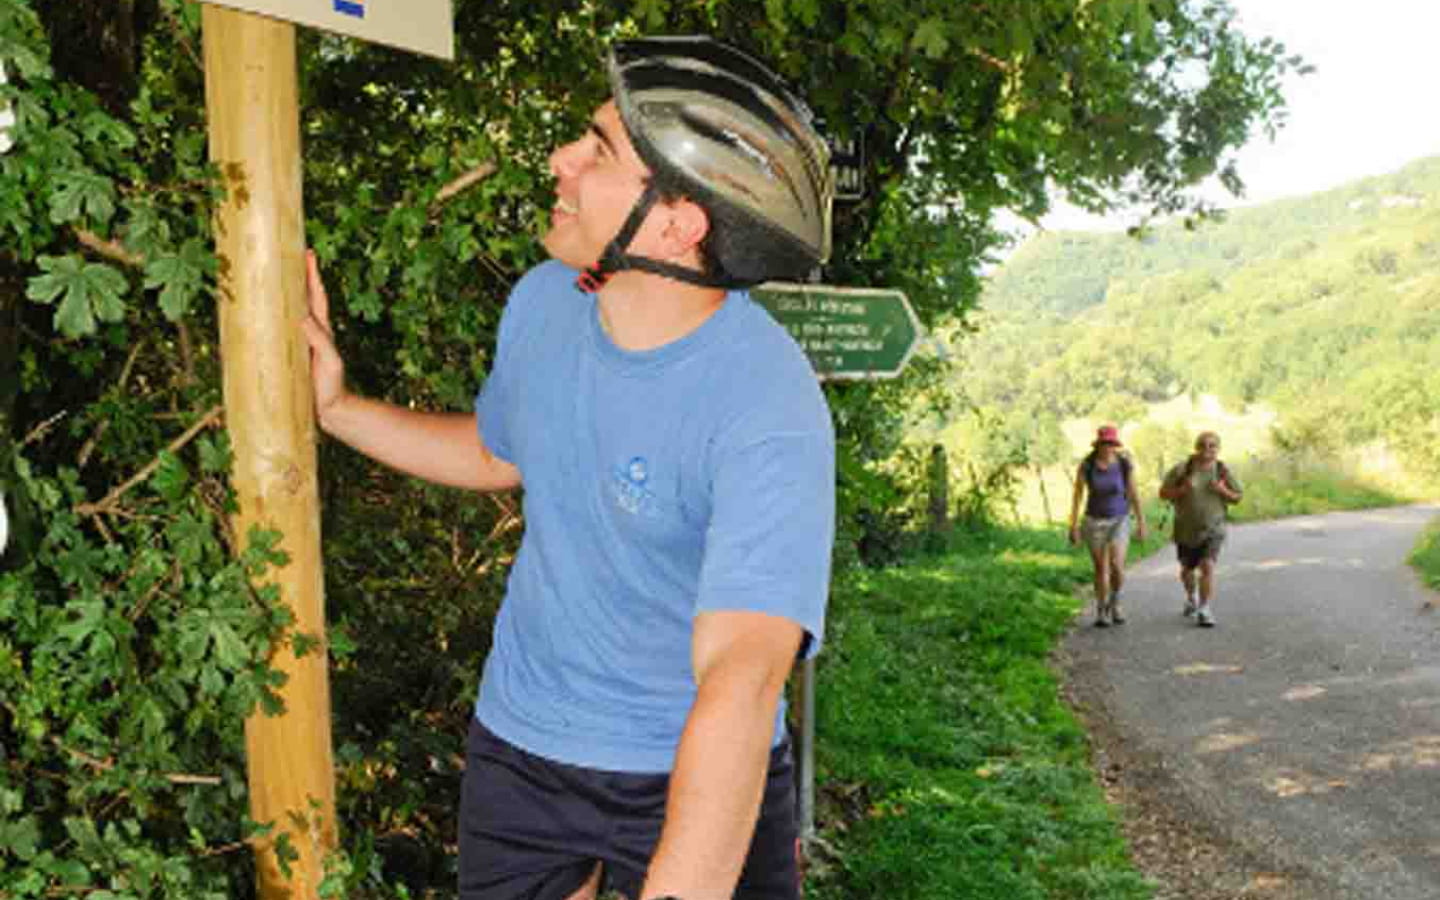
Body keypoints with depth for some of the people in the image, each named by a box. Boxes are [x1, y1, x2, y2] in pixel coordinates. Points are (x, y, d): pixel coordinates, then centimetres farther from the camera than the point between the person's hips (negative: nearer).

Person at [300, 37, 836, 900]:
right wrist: (338, 407, 1)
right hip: (520, 741, 5)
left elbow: (742, 676, -40)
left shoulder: (768, 411, -30)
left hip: (697, 776, -5)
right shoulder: (544, 299, -10)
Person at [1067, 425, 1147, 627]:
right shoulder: (1086, 466, -11)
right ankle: (1102, 612, 19)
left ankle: (1114, 601, 13)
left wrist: (1141, 523, -1)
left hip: (1119, 521, 0)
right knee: (1101, 569, 2)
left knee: (1116, 565, -15)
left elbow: (1133, 494, -2)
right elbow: (1077, 496, -5)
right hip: (1095, 521, 0)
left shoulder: (1125, 464, -10)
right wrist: (1073, 526, -7)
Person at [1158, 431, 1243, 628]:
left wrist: (1223, 491, -16)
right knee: (1187, 569, 18)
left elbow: (1238, 497, 4)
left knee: (1208, 566, -18)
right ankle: (1191, 597, 47)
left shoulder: (1223, 471, -3)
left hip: (1212, 529, -1)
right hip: (1186, 529, 1)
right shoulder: (1182, 469, -7)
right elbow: (1163, 493, -4)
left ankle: (1205, 610, -17)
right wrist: (1182, 490, -22)